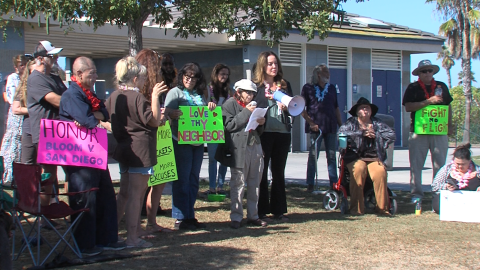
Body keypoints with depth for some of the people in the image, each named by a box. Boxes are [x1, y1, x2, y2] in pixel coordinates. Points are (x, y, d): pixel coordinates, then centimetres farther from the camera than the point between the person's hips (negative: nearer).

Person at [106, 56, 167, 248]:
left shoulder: (114, 96, 7)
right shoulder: (137, 97, -17)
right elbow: (154, 120, -18)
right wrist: (155, 97, -13)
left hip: (123, 148, 8)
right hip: (140, 150, -8)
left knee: (125, 193, 20)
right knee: (135, 194, -4)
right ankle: (132, 238, -1)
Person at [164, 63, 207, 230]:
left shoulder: (199, 96, 17)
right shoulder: (175, 93, 0)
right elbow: (168, 114, -8)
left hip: (197, 142, 6)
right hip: (181, 142, -6)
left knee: (193, 180, 9)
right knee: (182, 180, -3)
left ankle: (190, 216, 15)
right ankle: (180, 218, 1)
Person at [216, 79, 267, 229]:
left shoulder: (252, 106, 23)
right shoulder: (230, 104, 2)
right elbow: (228, 125, -12)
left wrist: (260, 124, 5)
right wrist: (246, 113, -13)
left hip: (255, 148, 7)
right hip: (239, 149, -7)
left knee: (255, 184, 7)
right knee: (238, 183, -5)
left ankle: (253, 215, 14)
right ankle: (236, 217, 0)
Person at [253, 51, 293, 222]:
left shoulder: (285, 85, 14)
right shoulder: (255, 85, 2)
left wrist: (286, 107, -7)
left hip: (282, 133, 4)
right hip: (263, 133, -4)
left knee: (279, 172, 9)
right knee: (261, 172, 1)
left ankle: (278, 210, 16)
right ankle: (261, 211, 7)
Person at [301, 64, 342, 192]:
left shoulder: (332, 88, 15)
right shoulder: (308, 88, 1)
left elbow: (336, 108, 19)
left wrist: (341, 125, 13)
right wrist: (310, 122, -13)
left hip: (331, 127, 4)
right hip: (316, 127, -4)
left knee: (332, 156, 6)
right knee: (313, 156, -1)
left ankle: (334, 183, 11)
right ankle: (310, 184, 5)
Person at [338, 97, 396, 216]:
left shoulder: (377, 123, 21)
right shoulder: (351, 123, 13)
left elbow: (392, 135, 10)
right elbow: (341, 133, -7)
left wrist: (376, 135, -3)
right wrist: (361, 133, -10)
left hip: (374, 157, 2)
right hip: (356, 157, -2)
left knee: (380, 172, -31)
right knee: (358, 170, -35)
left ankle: (382, 207, -21)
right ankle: (357, 208, -28)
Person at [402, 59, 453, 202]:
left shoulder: (442, 87, 14)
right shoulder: (413, 88, 3)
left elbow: (448, 106, 21)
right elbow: (408, 107, -10)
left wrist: (449, 125, 12)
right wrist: (429, 101, -16)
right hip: (418, 131, -2)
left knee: (440, 164, 3)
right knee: (416, 163, -1)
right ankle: (416, 193, 6)